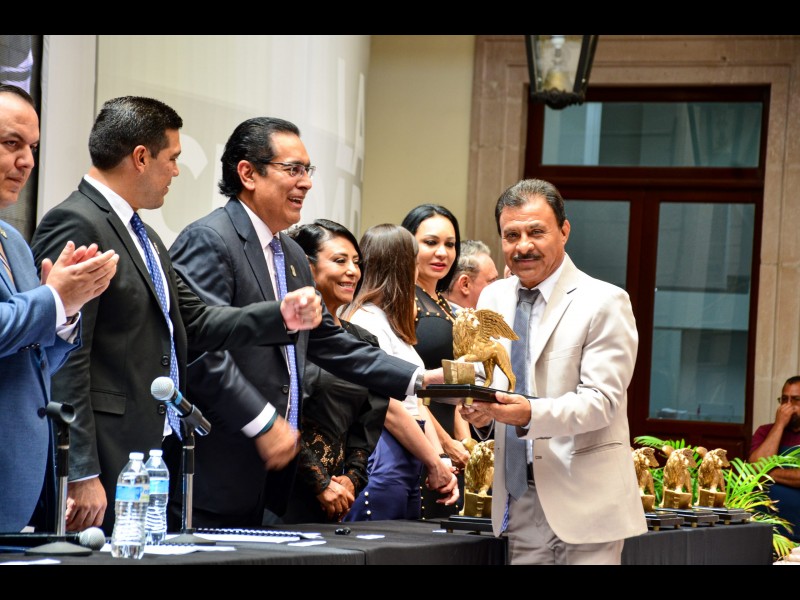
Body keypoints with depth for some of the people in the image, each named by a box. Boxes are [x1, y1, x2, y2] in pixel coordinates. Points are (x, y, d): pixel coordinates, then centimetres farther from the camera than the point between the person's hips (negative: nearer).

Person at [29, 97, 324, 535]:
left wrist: (281, 316, 5)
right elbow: (65, 359, -18)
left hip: (159, 448, 10)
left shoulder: (144, 237, 20)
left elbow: (195, 324, 18)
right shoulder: (74, 225, -13)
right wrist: (82, 475, -21)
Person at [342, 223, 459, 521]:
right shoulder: (365, 321, -11)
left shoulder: (393, 323, 21)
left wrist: (441, 460, 6)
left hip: (410, 464, 10)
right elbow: (389, 410, -15)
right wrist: (435, 463, -8)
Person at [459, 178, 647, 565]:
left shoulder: (604, 302, -7)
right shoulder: (493, 298, 11)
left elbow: (601, 400, -14)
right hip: (518, 501, 5)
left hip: (583, 500, -5)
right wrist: (477, 408, -11)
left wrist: (531, 414, -31)